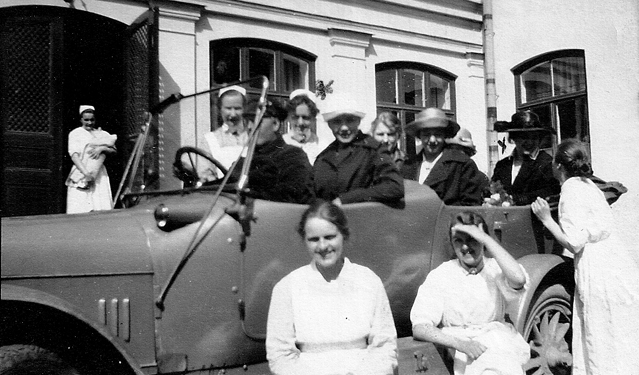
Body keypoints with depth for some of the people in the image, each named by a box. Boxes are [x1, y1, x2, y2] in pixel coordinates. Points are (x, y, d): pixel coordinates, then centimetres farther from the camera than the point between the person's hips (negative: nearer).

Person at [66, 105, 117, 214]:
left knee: (103, 210, -8)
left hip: (99, 175, 2)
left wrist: (102, 148, -15)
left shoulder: (102, 134, 16)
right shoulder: (75, 134, 7)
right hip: (80, 171, -2)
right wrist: (85, 172, -18)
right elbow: (74, 155, -5)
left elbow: (114, 150, 6)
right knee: (78, 208, -11)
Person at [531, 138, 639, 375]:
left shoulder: (571, 190, -13)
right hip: (616, 264, 9)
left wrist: (547, 219, -9)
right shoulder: (586, 184, 13)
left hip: (600, 273, -9)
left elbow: (574, 243, -17)